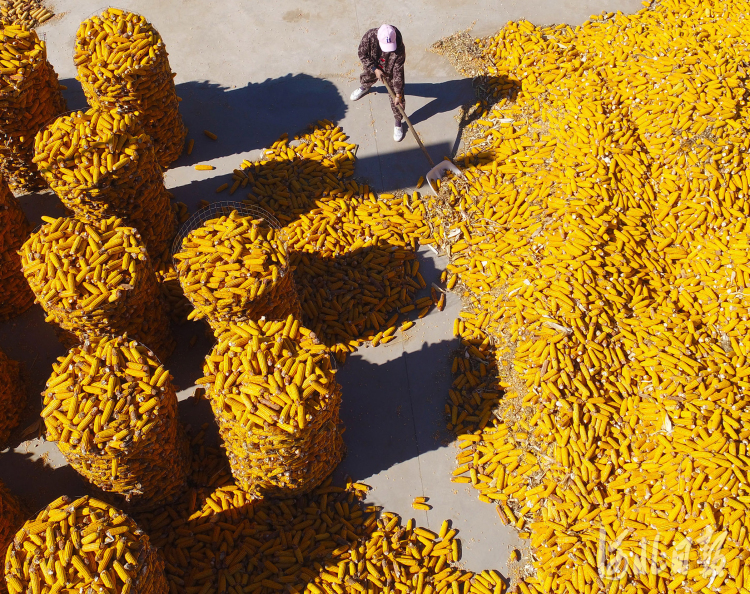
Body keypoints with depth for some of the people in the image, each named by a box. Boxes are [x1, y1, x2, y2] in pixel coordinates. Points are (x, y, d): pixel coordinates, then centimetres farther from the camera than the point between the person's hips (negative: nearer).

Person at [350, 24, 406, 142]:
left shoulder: (400, 48, -40)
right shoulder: (369, 36, -37)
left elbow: (398, 72, -31)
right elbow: (363, 55, -19)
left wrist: (398, 94, -27)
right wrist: (375, 69, -27)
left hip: (391, 73, -3)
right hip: (373, 67, 3)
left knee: (397, 99, 4)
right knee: (367, 78, 33)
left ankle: (398, 123, 29)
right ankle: (363, 88, 72)